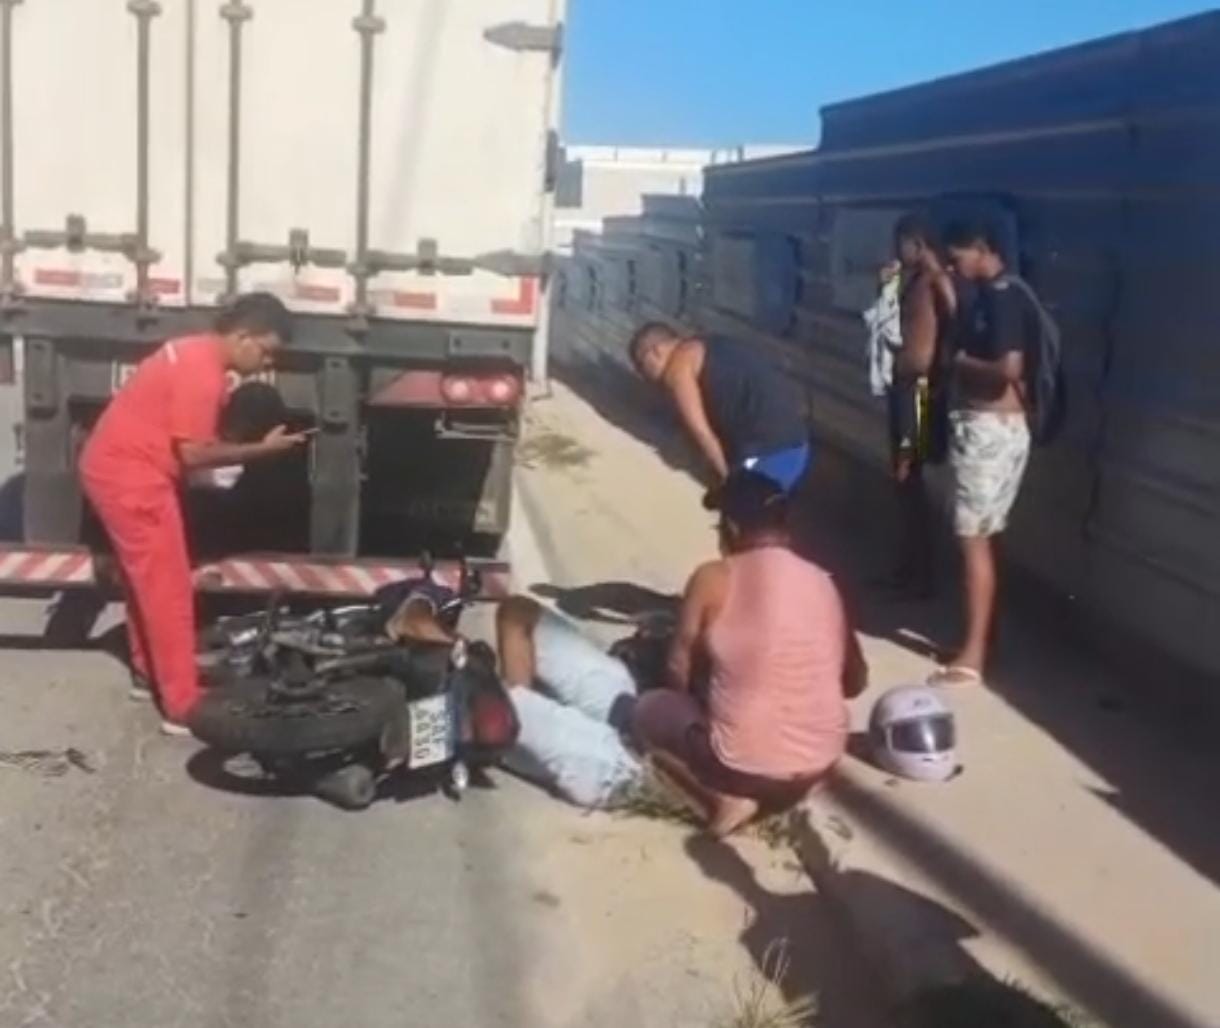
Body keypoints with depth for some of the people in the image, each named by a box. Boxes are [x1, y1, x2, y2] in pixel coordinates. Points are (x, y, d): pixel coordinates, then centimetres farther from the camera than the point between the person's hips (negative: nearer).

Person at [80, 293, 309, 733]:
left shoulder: (197, 353, 11)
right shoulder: (204, 374, -21)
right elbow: (193, 453, -20)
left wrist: (251, 448, 3)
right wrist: (263, 449, -13)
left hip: (117, 466, 10)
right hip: (131, 477, -10)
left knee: (148, 579, 23)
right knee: (169, 591, -4)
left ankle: (148, 672, 38)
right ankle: (183, 708, 1)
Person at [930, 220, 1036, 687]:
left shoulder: (1003, 298, -18)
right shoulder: (989, 296, 13)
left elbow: (1009, 369, -27)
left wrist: (960, 362, -13)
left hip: (989, 429, -10)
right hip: (984, 426, 10)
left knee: (975, 539, -6)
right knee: (984, 537, 16)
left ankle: (972, 656, -1)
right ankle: (983, 634, 26)